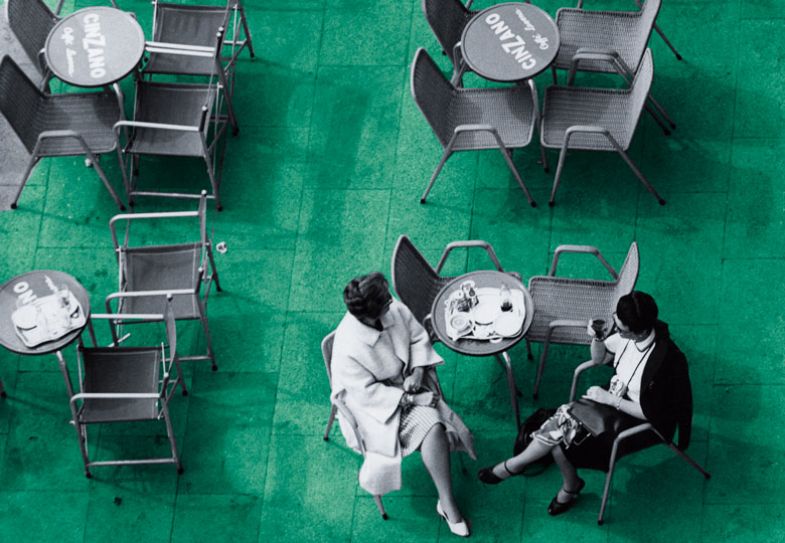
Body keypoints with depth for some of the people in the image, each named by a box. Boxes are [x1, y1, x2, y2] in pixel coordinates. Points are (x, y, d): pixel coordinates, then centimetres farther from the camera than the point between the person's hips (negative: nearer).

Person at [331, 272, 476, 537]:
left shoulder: (395, 309, -16)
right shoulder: (348, 348, -31)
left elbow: (419, 338, 0)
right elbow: (368, 392, -22)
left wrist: (417, 372, -15)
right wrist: (412, 400, -22)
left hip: (406, 382, 5)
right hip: (373, 403, -5)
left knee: (435, 426, -22)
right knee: (430, 426, -25)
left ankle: (447, 503, -13)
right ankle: (447, 504, -11)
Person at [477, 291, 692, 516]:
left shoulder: (663, 360, -32)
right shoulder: (627, 333, -12)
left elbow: (649, 412, -23)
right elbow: (599, 358, 6)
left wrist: (609, 398, -20)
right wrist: (596, 339, -15)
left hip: (637, 421, -7)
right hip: (614, 397, 7)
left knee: (559, 433, -13)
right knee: (559, 423, -12)